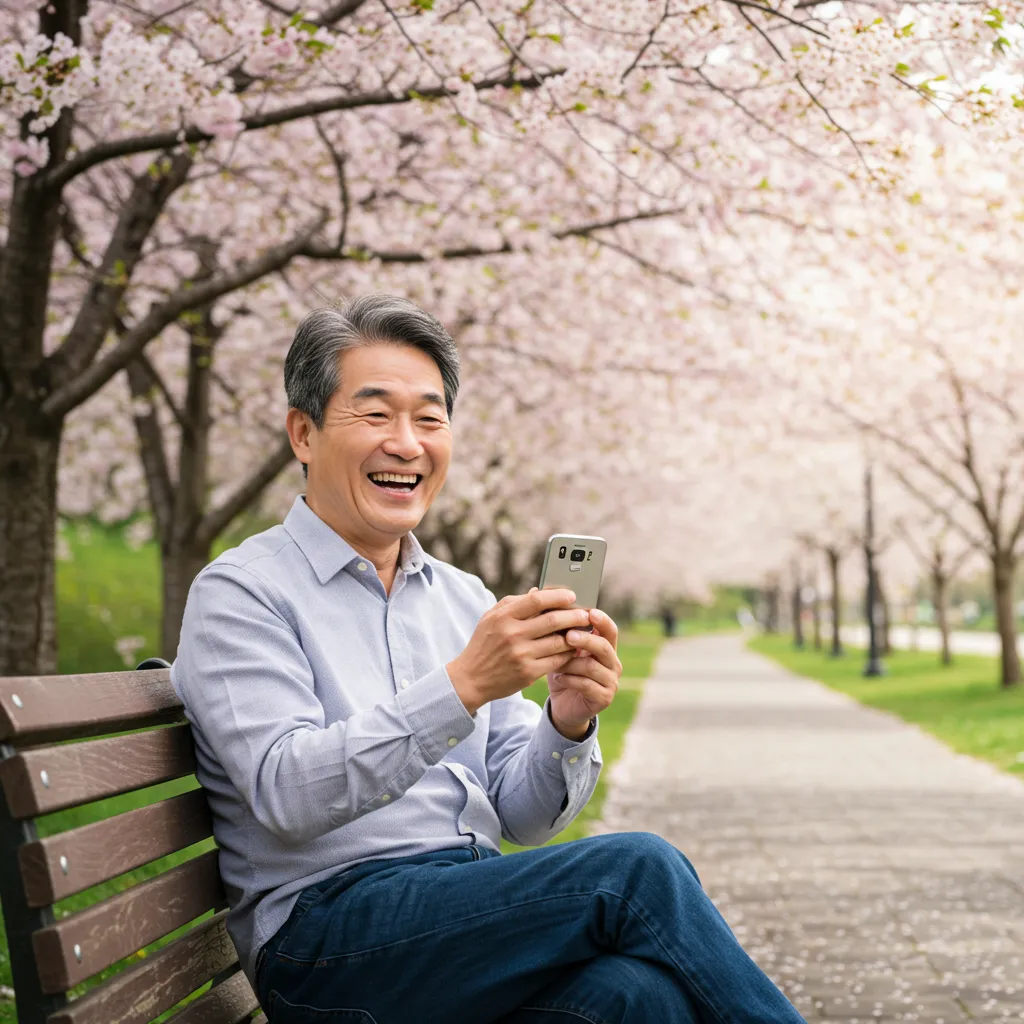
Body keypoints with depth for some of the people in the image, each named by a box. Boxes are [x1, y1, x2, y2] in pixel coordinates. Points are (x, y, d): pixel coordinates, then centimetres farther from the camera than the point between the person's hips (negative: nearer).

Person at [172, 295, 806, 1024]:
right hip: (333, 938, -5)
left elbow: (521, 818, 12)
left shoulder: (466, 600, 17)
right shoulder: (240, 593, -1)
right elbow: (288, 795, -16)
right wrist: (462, 685, -25)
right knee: (637, 871, -24)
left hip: (479, 910, 5)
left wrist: (567, 723, -9)